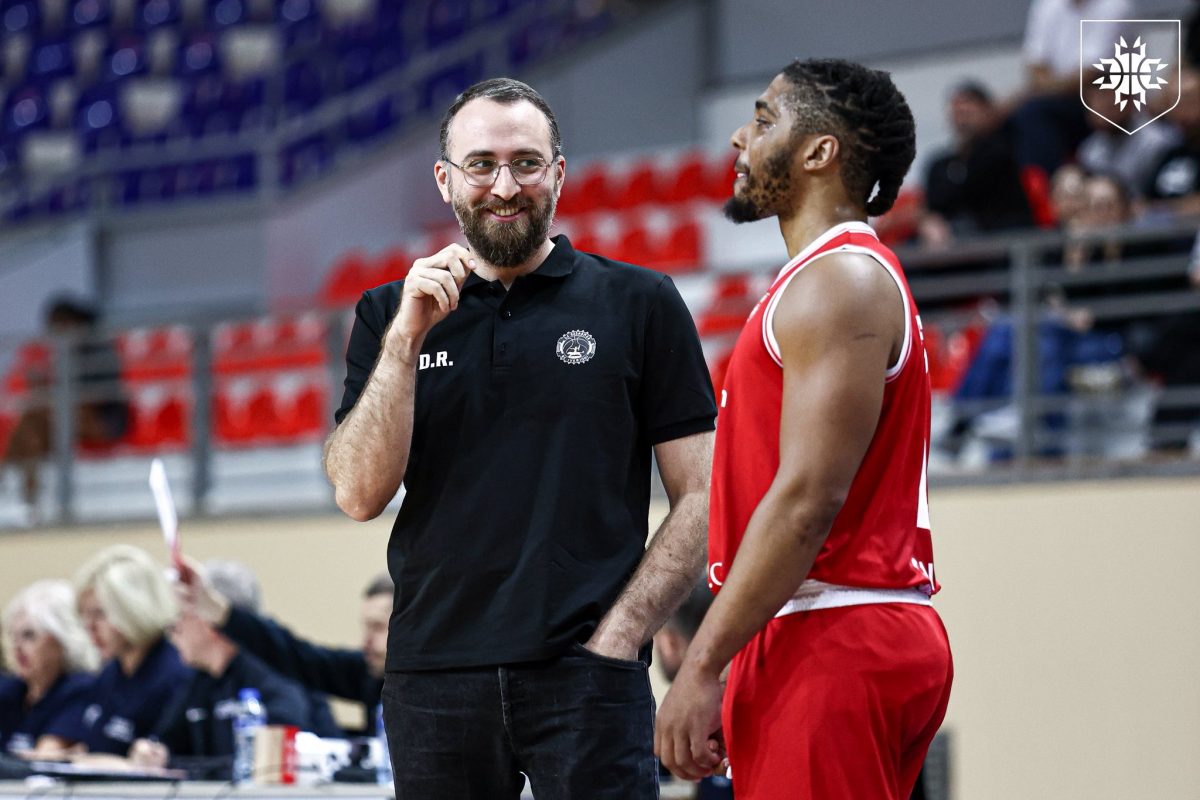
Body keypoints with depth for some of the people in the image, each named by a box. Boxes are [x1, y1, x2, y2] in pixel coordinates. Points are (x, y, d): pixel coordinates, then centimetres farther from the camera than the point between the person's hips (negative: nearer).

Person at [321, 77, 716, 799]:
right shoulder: (391, 316, 12)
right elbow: (360, 494, 1)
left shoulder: (639, 303, 5)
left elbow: (700, 497, 3)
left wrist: (614, 640, -7)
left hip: (586, 676, -2)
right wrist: (407, 338, -8)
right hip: (434, 677, 2)